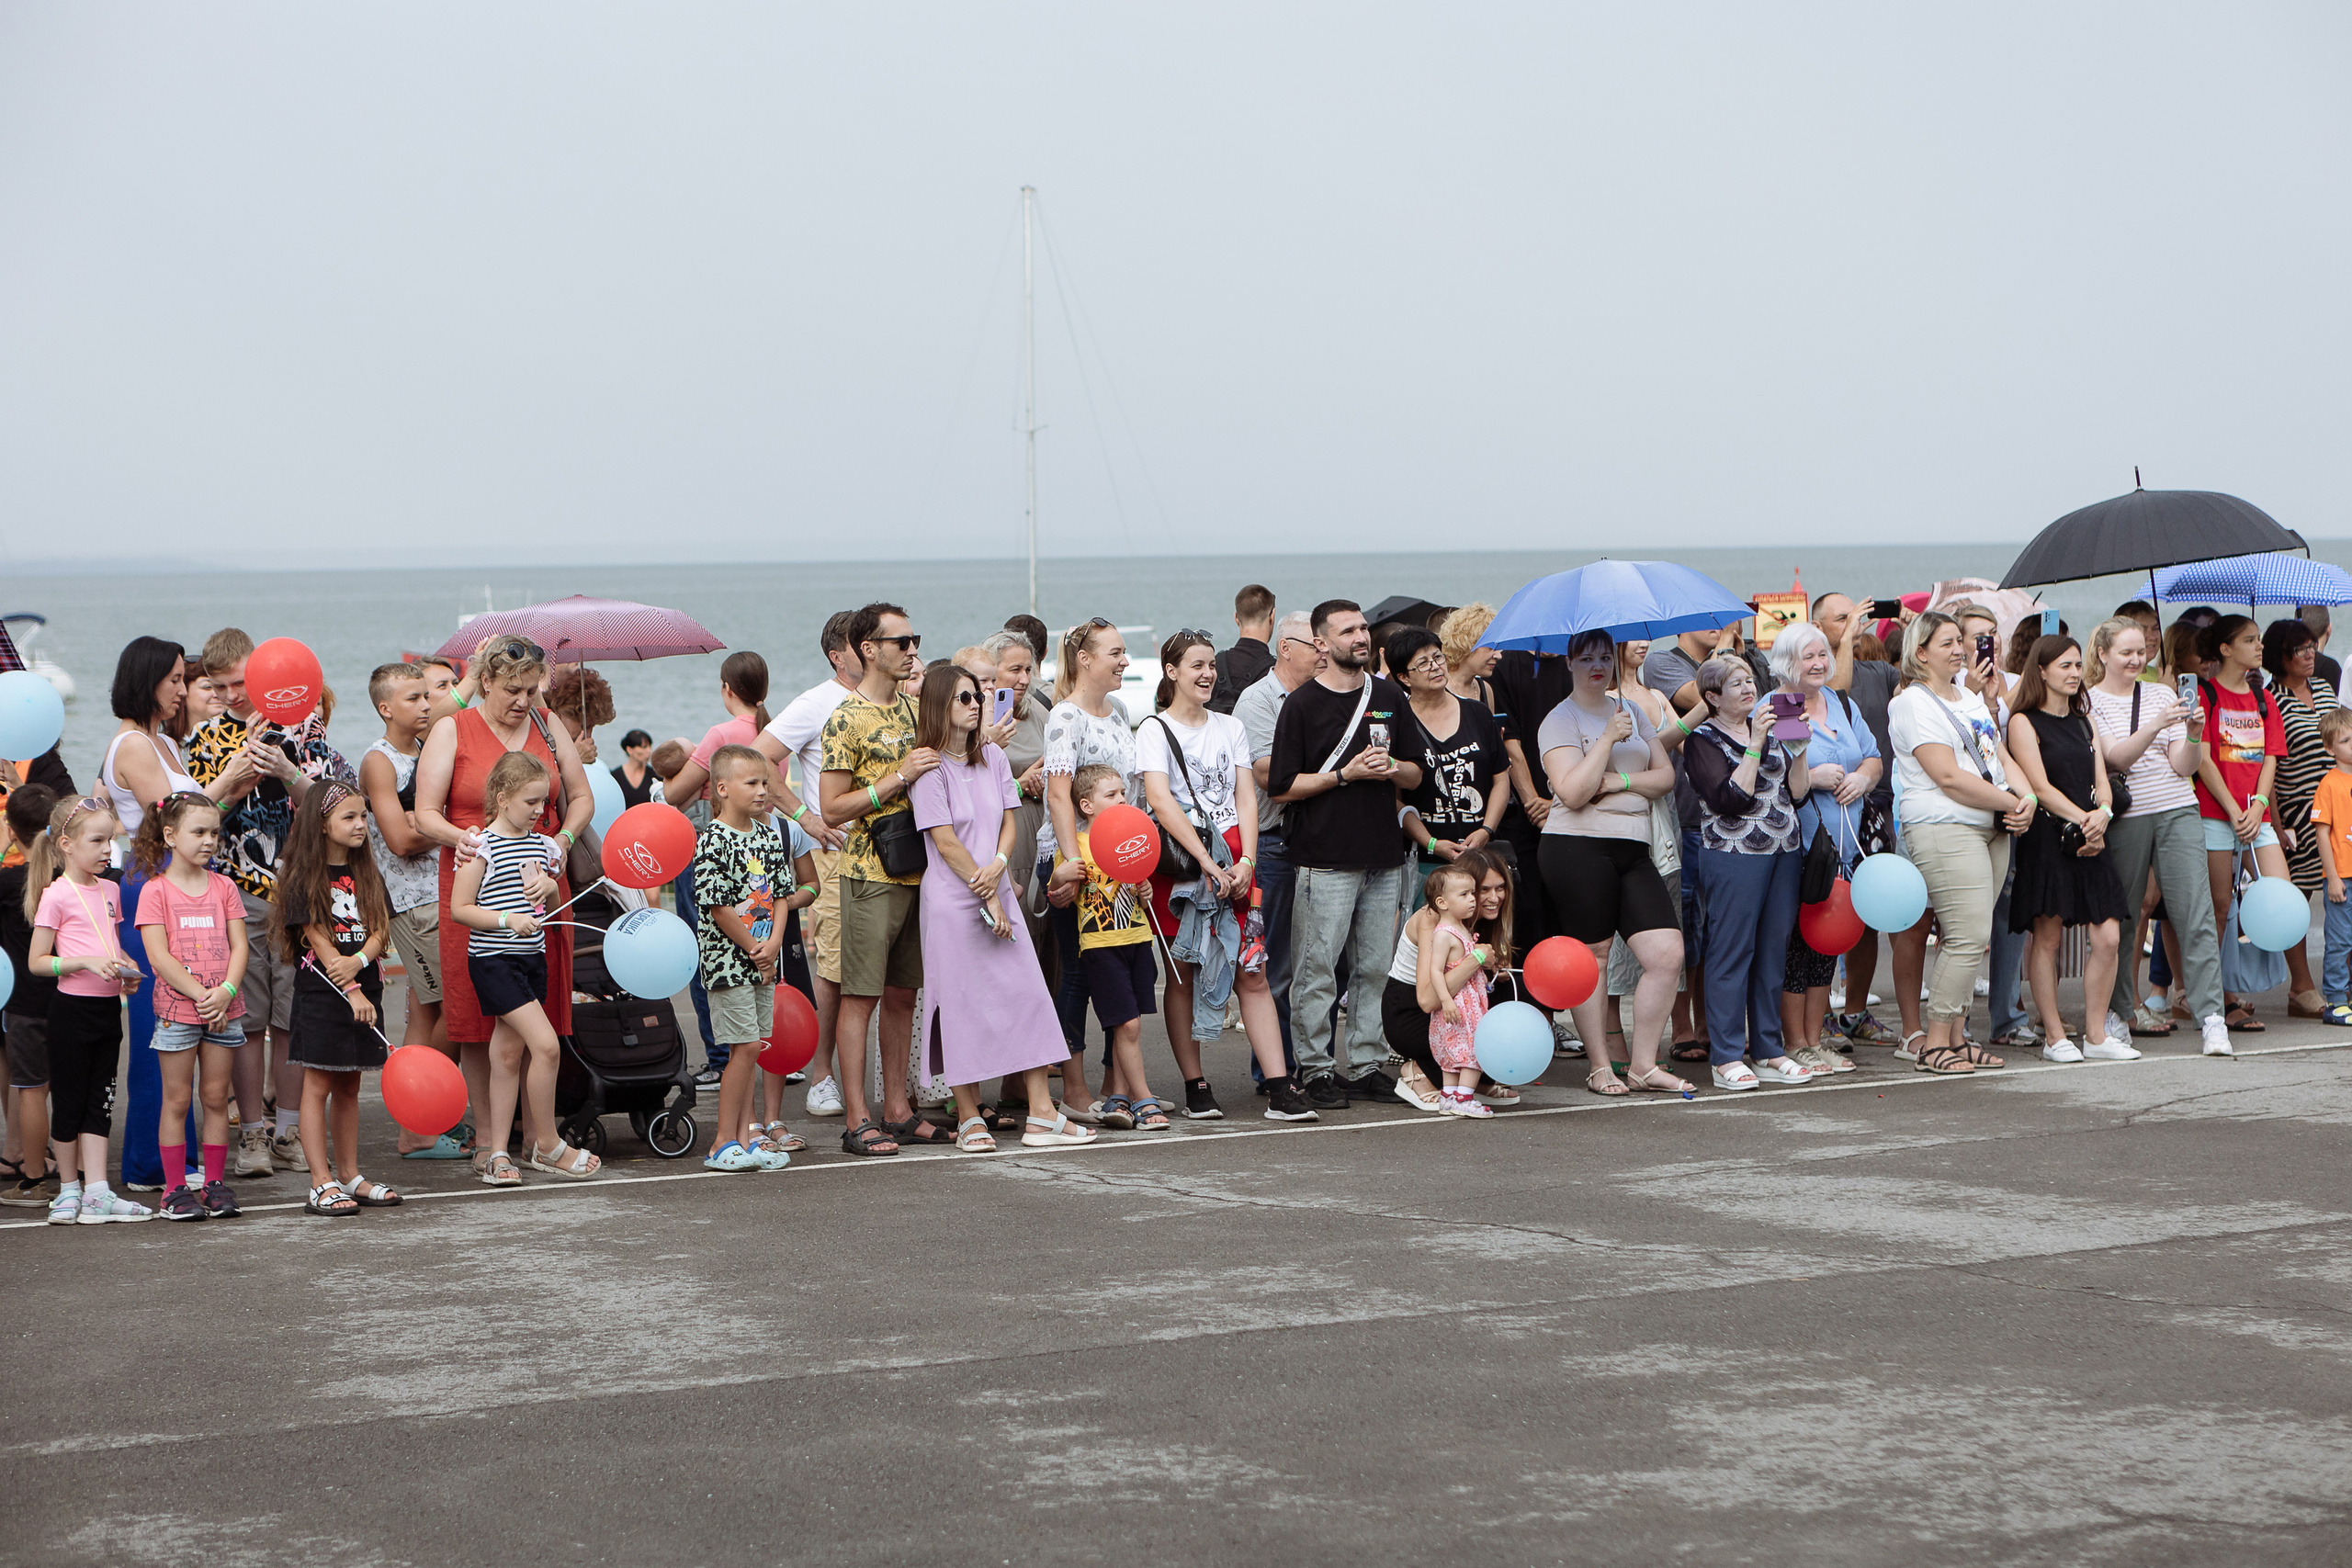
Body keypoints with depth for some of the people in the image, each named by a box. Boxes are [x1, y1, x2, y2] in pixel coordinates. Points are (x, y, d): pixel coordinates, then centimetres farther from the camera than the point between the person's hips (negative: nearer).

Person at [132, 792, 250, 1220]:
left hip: (223, 1008, 4)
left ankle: (215, 1184, 13)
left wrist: (225, 991, -12)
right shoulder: (156, 890, -4)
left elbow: (239, 945, 4)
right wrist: (199, 994, -17)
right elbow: (159, 955, -11)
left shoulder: (223, 887, 8)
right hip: (177, 1008, -3)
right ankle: (175, 1189, 6)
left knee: (217, 1097, 7)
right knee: (177, 1100, 1)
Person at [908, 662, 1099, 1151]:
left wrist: (999, 865, -11)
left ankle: (1042, 1115, 2)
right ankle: (969, 1119, 6)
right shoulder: (930, 767, -8)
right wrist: (987, 894, -10)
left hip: (998, 894, 6)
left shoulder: (992, 758, 12)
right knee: (963, 1004, -3)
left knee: (1028, 992, 0)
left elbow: (1009, 821, 10)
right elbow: (945, 841, -11)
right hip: (952, 902, -6)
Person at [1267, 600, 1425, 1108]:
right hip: (1326, 859, -5)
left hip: (1384, 856, 5)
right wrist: (1347, 773, -13)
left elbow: (1416, 776, 17)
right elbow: (1282, 787, -5)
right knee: (1317, 969, -4)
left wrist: (1392, 769, -6)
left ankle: (1365, 1066, 15)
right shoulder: (1303, 704, -2)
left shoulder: (1388, 697, 13)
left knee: (1375, 969, 7)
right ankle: (1316, 1071, 3)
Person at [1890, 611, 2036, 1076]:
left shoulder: (1970, 696, 20)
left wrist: (2027, 800, -2)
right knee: (1969, 937, -13)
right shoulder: (1913, 703, -8)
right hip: (1945, 831, -9)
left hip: (1991, 828, 9)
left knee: (1969, 937, 7)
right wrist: (2013, 803, -11)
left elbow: (2002, 757, 18)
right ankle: (1934, 1044, -7)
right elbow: (1949, 777, -15)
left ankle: (1954, 1037, 12)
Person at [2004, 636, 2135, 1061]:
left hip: (2090, 841, 6)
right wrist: (2083, 819, -16)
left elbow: (2101, 781, 13)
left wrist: (2102, 814, -8)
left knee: (2106, 936, -2)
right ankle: (2054, 1037, 3)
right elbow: (2040, 786, -9)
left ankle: (2097, 1034, 6)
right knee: (2047, 937, -4)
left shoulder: (2085, 722, 19)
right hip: (2047, 836, -6)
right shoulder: (2024, 723, -1)